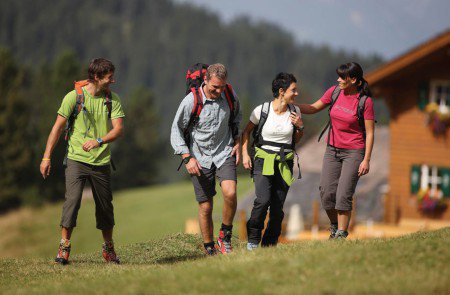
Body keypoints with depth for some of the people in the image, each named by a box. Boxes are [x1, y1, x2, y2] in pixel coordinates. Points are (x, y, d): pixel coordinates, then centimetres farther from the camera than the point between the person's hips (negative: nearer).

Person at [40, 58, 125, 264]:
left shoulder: (112, 99, 4)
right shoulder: (74, 97, -4)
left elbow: (119, 129, -5)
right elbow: (58, 127, -1)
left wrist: (99, 141, -24)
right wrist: (46, 157, -4)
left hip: (101, 162, 3)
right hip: (77, 160, -3)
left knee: (105, 206, 8)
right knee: (72, 200, -16)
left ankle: (108, 249, 24)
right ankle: (64, 247, -7)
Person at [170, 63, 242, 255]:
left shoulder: (230, 96, -3)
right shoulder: (191, 101, -14)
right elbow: (177, 130, -4)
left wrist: (237, 141, 9)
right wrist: (187, 158, -11)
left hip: (224, 153, 2)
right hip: (200, 158, -2)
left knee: (230, 193, -23)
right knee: (205, 207, 0)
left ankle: (225, 237, -3)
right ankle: (209, 250, 16)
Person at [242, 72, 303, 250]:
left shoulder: (294, 111, 2)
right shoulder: (262, 110, -7)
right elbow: (246, 131, 7)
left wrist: (300, 127, -4)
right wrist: (244, 154, -2)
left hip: (284, 162, 3)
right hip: (263, 160, -3)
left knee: (278, 207, -1)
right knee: (263, 200, -20)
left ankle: (270, 244, 12)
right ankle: (253, 239, -2)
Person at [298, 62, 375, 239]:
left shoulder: (365, 101, -12)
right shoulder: (335, 92, 0)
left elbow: (370, 133, -10)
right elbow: (313, 108, 12)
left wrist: (366, 160, -14)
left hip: (354, 151, -5)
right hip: (332, 149, 5)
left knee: (344, 195, -11)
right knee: (326, 192, -1)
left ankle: (341, 234, -3)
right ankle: (335, 226, 22)